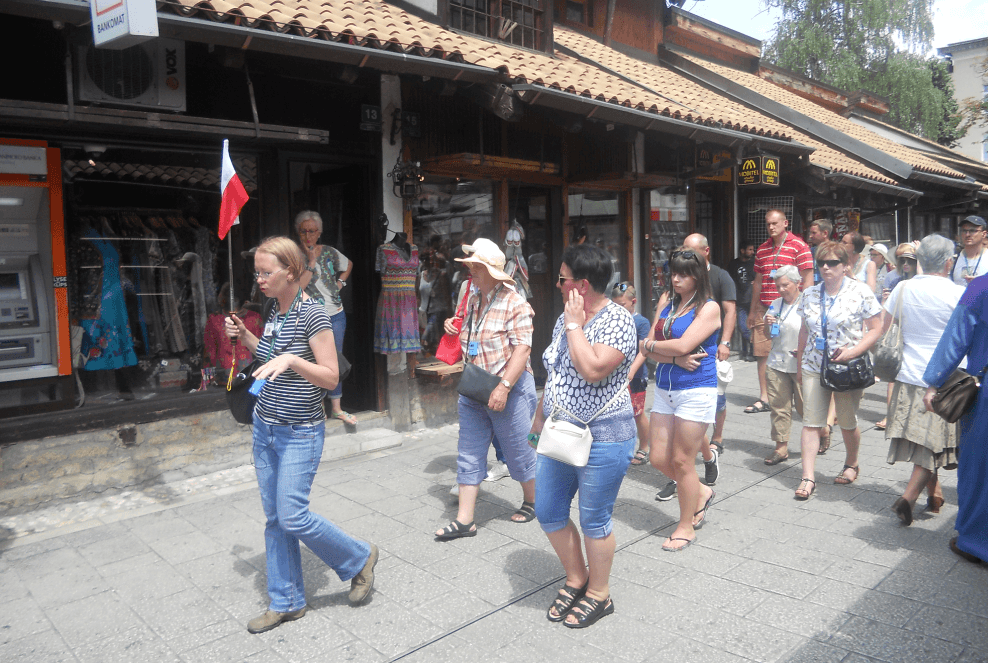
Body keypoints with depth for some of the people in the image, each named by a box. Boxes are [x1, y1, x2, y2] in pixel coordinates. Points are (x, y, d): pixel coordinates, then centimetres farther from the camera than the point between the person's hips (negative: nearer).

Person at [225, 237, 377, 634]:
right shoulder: (275, 312, 8)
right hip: (265, 428, 8)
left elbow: (330, 377, -17)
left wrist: (291, 360, -30)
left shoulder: (312, 314, -16)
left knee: (292, 516, -8)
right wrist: (245, 338, 8)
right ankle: (286, 602, 25)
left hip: (300, 433, -8)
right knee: (274, 518, 11)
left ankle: (359, 558, 16)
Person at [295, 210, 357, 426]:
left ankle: (336, 408, 23)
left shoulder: (329, 252, 4)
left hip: (335, 315, 4)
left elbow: (348, 265, 24)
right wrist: (312, 261, -20)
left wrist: (341, 282, 9)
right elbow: (297, 287, -21)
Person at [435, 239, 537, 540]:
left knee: (518, 450, 8)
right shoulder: (473, 299, 10)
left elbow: (522, 348, -22)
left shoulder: (514, 304, -15)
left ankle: (531, 501, 33)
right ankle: (464, 520, 13)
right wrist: (453, 325, 11)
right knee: (469, 454, 7)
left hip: (508, 390, -7)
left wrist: (503, 387, -27)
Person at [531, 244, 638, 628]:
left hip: (602, 439, -8)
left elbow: (593, 370, -31)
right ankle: (576, 579, 35)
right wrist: (539, 419, 21)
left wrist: (575, 325, -20)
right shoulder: (565, 319, 9)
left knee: (594, 521, 6)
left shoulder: (618, 320, -16)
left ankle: (599, 594, 28)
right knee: (548, 513, 14)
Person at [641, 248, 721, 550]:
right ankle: (700, 492, 34)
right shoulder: (666, 301, 9)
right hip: (664, 389, 6)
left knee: (682, 460, 1)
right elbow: (650, 348, 2)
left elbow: (683, 345, -20)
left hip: (696, 391, -6)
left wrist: (650, 344, -5)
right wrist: (676, 358, -15)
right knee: (658, 459, 7)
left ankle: (686, 526, 20)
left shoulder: (709, 308, -7)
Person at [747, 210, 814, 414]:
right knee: (762, 352, 4)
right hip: (764, 307, 5)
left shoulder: (799, 246, -2)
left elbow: (808, 279, -5)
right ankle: (764, 398, 12)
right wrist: (752, 310, 19)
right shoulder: (762, 250, 16)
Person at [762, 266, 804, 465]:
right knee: (779, 406, 4)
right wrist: (768, 324, -1)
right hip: (777, 364, 5)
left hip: (801, 365, -5)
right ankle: (781, 447, 11)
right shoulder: (776, 305, 12)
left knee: (805, 406, 4)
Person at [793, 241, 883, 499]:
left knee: (847, 422, 10)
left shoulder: (860, 292, -6)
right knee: (811, 422, -2)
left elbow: (876, 329, -5)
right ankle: (808, 477, 1)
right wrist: (800, 364, 16)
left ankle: (851, 465, 36)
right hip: (814, 366, 3)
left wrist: (854, 351, -19)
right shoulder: (810, 294, 7)